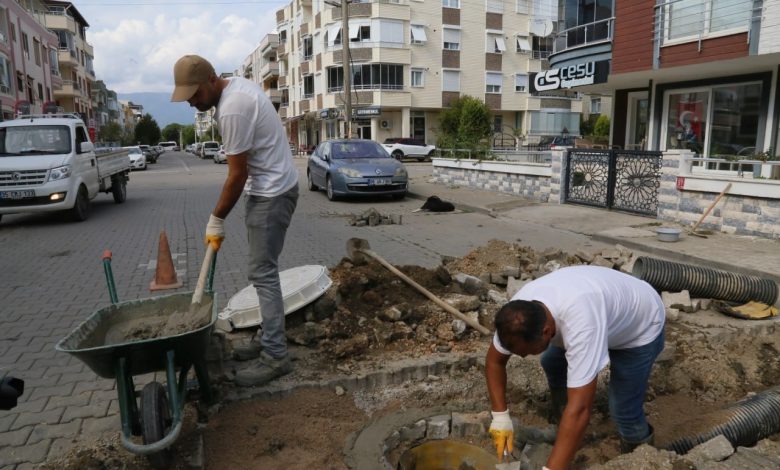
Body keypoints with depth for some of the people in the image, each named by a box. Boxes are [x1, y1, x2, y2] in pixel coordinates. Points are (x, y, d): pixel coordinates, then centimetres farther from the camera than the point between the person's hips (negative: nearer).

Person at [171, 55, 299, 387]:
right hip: (267, 187, 11)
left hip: (271, 192, -11)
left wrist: (216, 221, -10)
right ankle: (269, 339, 24)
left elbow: (237, 175, -20)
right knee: (263, 270, 14)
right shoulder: (236, 85, 8)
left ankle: (275, 356, -3)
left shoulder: (232, 110, -24)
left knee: (262, 273, -9)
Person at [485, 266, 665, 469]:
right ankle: (558, 420, 32)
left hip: (641, 327, -6)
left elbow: (580, 409, -47)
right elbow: (494, 360, -11)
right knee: (552, 363, 5)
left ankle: (639, 447, 25)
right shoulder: (519, 309, -27)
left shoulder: (581, 324, -47)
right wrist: (500, 416, -18)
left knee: (623, 408, -8)